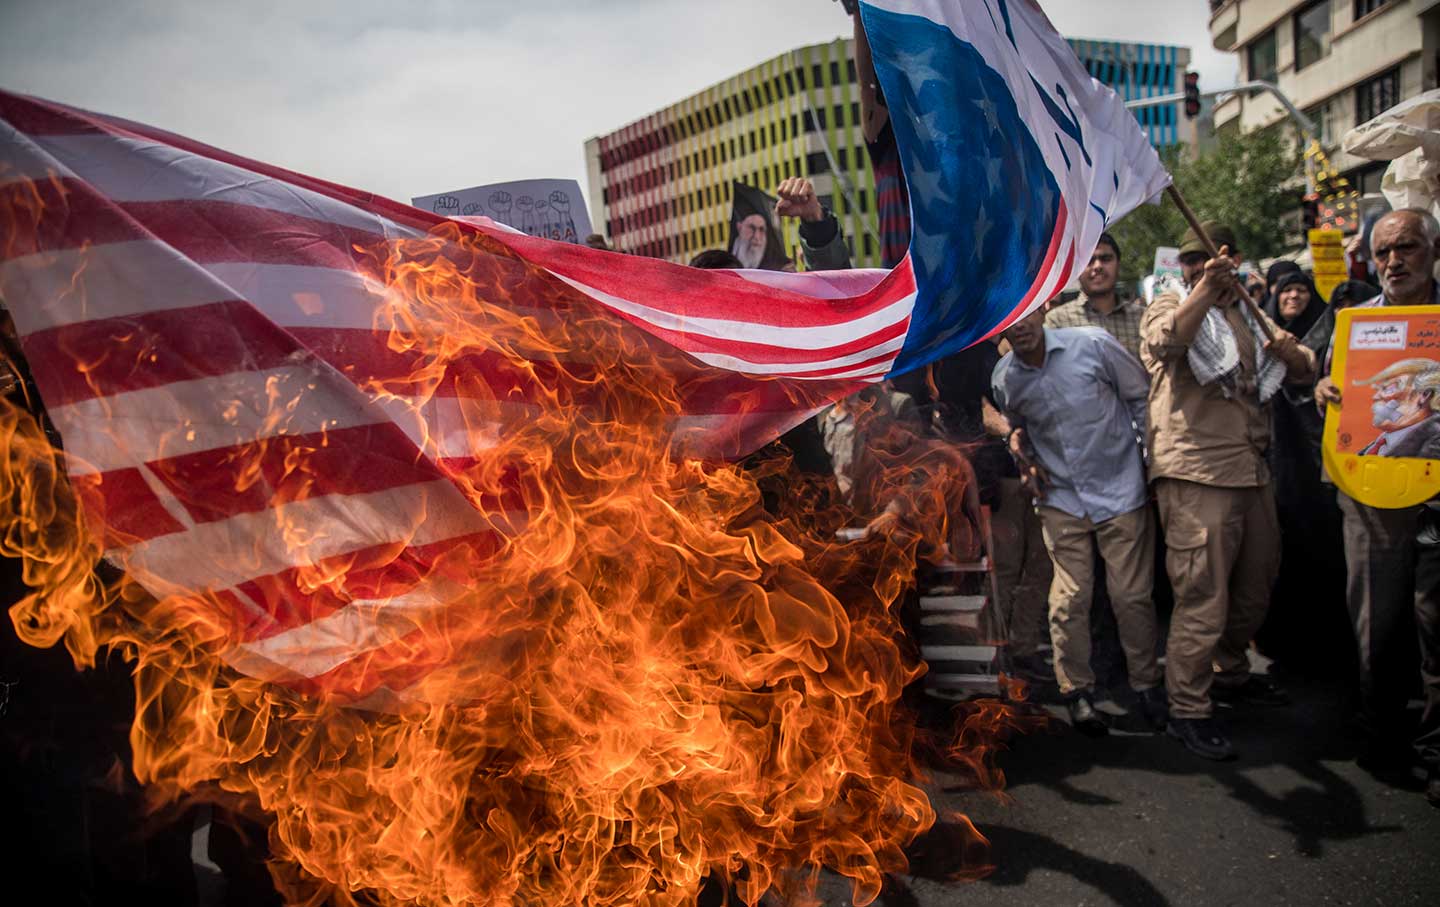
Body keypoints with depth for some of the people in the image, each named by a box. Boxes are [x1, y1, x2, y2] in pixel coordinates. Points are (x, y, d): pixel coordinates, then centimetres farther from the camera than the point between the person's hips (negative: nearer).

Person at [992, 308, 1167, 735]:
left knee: (1132, 595, 2)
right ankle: (1077, 690, 15)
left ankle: (1147, 684, 21)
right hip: (1061, 499, 2)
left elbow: (1142, 398, -1)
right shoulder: (1004, 379, -2)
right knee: (1069, 599, 0)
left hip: (1120, 491, -2)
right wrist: (1025, 458, 1)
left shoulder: (1093, 345, -11)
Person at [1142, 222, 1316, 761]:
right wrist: (1207, 287, -30)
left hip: (1251, 470, 8)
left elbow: (1306, 370, 20)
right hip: (1196, 473, -7)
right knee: (1203, 595, -10)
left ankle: (1231, 674, 37)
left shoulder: (1250, 316, 21)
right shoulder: (1172, 305, 2)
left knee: (1256, 584, 17)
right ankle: (1187, 711, -2)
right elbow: (1164, 341, -22)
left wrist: (1290, 351, -2)